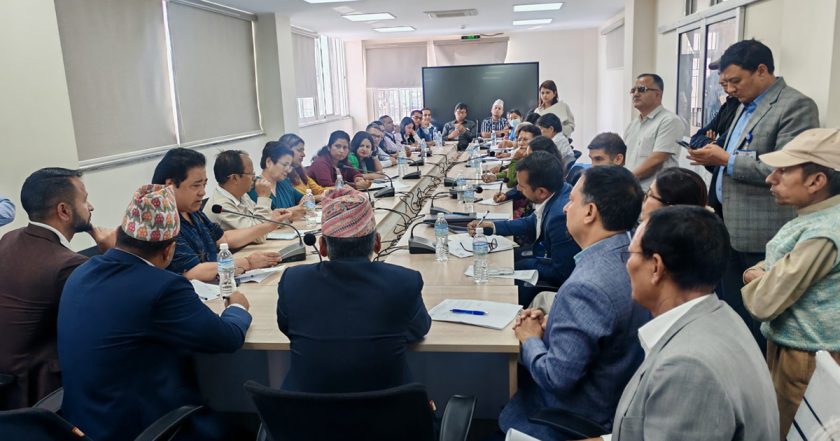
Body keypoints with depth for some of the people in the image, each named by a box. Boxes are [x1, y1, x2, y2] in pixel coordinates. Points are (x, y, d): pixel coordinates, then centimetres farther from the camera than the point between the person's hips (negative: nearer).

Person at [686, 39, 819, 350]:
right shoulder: (746, 106, 16)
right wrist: (715, 157, 6)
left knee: (758, 320, 2)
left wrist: (726, 159, -19)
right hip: (731, 228, 9)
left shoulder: (796, 106, -12)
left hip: (762, 235, -9)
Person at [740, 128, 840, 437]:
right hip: (789, 344, 9)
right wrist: (759, 275, -5)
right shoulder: (814, 218, 4)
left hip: (804, 357, -9)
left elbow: (763, 303, -25)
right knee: (775, 426, 23)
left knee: (785, 431, 10)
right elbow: (775, 268, 16)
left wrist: (755, 283, -4)